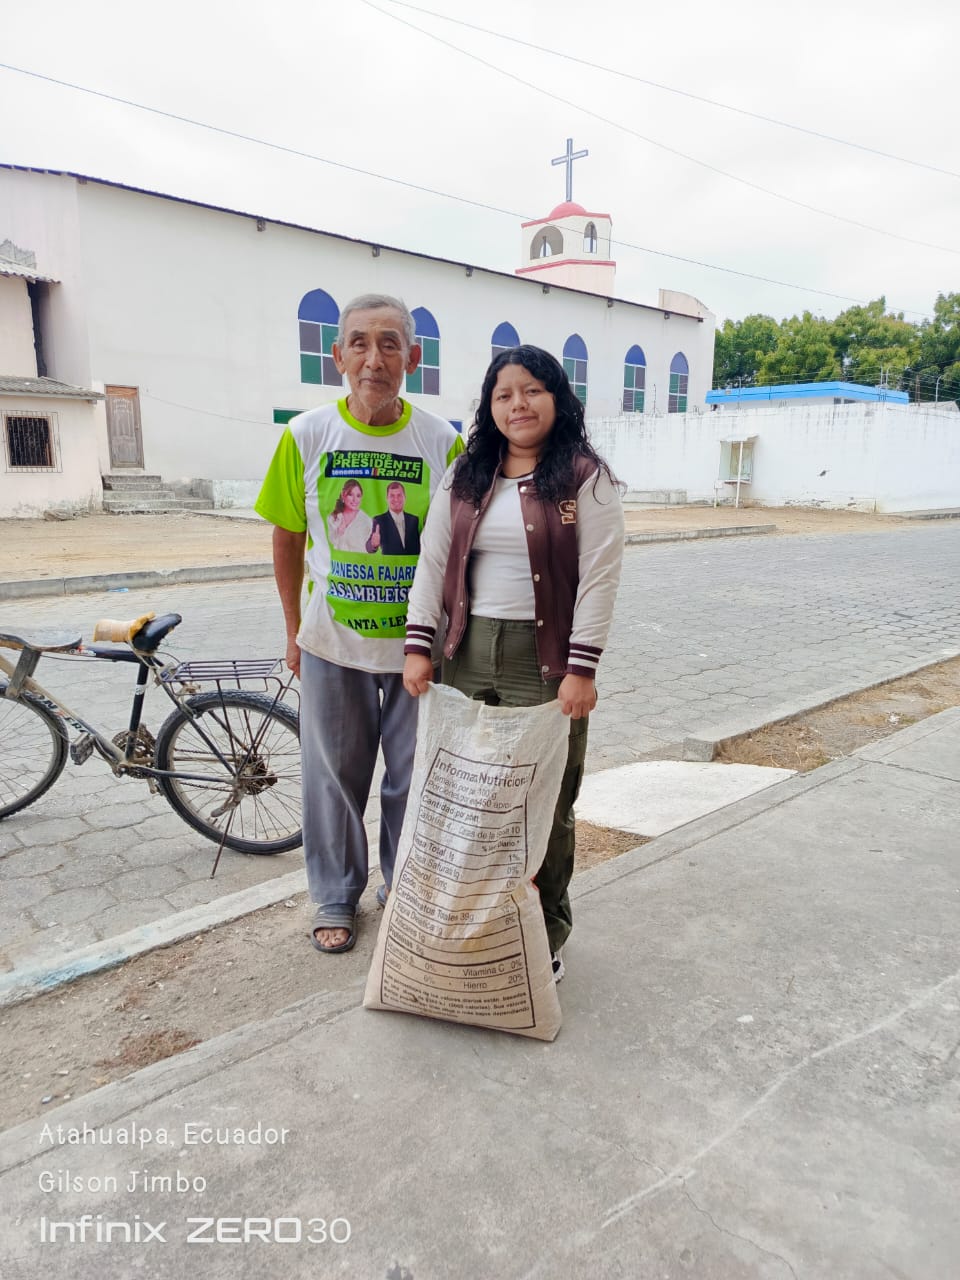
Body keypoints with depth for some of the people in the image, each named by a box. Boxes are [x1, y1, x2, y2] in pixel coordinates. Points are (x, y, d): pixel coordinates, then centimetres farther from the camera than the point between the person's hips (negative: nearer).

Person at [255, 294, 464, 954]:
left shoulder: (442, 440, -6)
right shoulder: (307, 435, -5)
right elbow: (288, 537, 4)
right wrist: (294, 628, 6)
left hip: (416, 642, 0)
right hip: (333, 644, 0)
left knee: (414, 775, 13)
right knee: (336, 774, 13)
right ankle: (336, 897, 34)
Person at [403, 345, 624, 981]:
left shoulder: (586, 477, -3)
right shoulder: (465, 477, 11)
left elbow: (599, 577, -9)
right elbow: (433, 562, 9)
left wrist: (582, 669, -14)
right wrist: (418, 645, 1)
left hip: (545, 659, -4)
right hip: (467, 653, 4)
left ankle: (547, 938, 24)